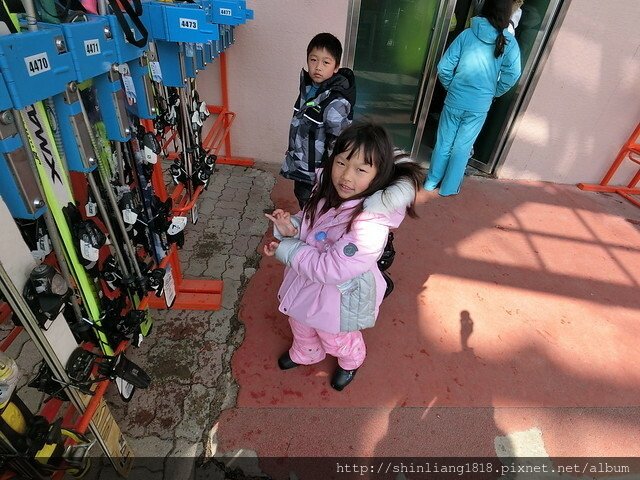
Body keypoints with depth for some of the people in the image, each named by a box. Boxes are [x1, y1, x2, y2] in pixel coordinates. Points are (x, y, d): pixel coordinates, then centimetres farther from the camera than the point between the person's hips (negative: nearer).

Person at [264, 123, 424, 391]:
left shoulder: (370, 225, -38)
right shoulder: (329, 192, -15)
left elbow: (329, 269, -35)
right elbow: (308, 221, 3)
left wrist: (285, 250, -26)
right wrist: (291, 226, -20)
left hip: (339, 296, -6)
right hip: (307, 283, 7)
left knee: (337, 340, 26)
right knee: (301, 324, 33)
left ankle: (351, 362, 64)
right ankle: (305, 354, 68)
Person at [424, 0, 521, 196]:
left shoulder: (467, 34, -4)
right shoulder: (509, 42, -5)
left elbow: (443, 67, -7)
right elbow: (512, 75, -9)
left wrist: (451, 87, 9)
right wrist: (492, 93, 8)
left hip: (454, 101, 0)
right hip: (479, 107, 0)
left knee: (444, 143, 14)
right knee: (462, 147, 12)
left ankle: (432, 182, 26)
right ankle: (449, 187, 22)